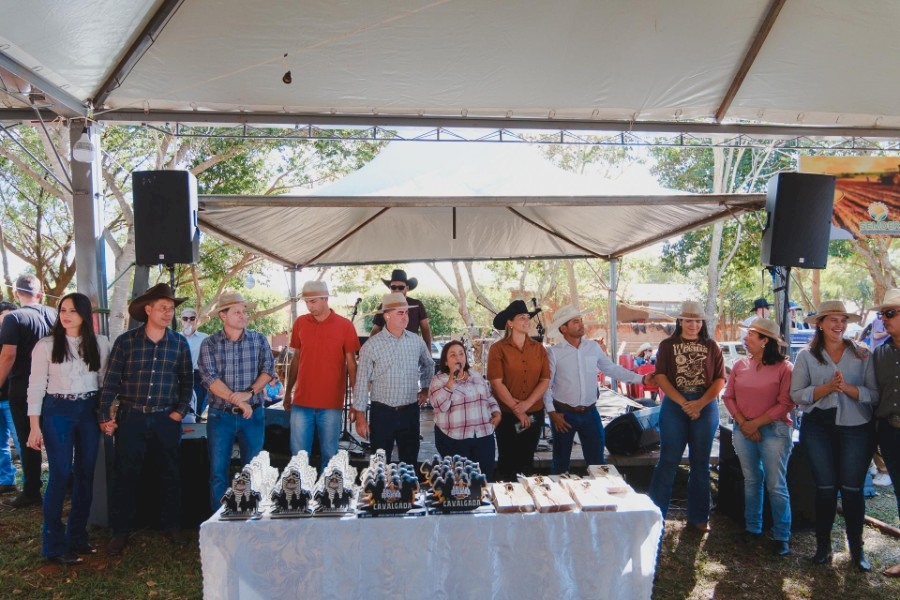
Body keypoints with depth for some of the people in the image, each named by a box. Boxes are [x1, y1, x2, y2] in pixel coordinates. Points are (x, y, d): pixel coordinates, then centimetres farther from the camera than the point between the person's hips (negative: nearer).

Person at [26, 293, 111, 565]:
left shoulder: (100, 343, 3)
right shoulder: (46, 345, -4)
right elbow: (36, 386, -4)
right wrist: (35, 426, -8)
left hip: (89, 411, 3)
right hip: (57, 412, -3)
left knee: (85, 474, 9)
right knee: (60, 476, -4)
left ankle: (77, 536, 24)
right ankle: (54, 545, 9)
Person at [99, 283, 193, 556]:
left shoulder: (179, 343, 2)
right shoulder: (126, 341, -3)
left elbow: (187, 382, 8)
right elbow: (111, 381, -2)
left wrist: (179, 412, 0)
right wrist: (105, 417, -6)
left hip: (166, 420, 2)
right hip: (131, 417, -1)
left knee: (171, 475, 9)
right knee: (124, 475, 3)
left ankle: (171, 526, 24)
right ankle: (120, 531, 17)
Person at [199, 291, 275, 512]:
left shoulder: (259, 340, 2)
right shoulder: (209, 344, -3)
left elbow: (268, 370, -3)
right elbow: (210, 378, -12)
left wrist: (249, 393, -19)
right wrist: (239, 402, -18)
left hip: (253, 415, 1)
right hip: (220, 415, -1)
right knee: (218, 472, 5)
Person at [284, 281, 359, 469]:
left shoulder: (345, 326, -4)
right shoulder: (300, 323, 5)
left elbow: (351, 364, 0)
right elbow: (296, 359, 13)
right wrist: (287, 393, 13)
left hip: (332, 404, -2)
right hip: (301, 402, 2)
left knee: (329, 455, 7)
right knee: (298, 455, 7)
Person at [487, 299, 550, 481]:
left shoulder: (538, 348, 4)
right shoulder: (498, 349, -7)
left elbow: (545, 380, 0)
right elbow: (497, 383, -12)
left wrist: (527, 404, -12)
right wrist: (517, 410, -14)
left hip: (534, 414, 4)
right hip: (507, 414, -3)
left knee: (527, 459, 15)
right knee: (507, 460, 7)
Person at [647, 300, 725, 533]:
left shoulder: (711, 346, 7)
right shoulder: (667, 345, 4)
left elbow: (720, 379, 0)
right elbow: (661, 377, -5)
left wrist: (699, 403, -13)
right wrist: (684, 403, -13)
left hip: (706, 407, 2)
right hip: (674, 406, -1)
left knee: (701, 463, 9)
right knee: (668, 461, 0)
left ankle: (698, 517, 20)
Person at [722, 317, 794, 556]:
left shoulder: (784, 367, -8)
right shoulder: (740, 365, 6)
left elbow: (786, 404, -12)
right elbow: (728, 397, 6)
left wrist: (756, 423, -13)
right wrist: (743, 423, -7)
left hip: (774, 431, -4)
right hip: (743, 430, 5)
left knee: (776, 486, 0)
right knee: (751, 481, 14)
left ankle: (782, 537, 11)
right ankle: (752, 529, 25)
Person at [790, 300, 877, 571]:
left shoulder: (863, 355, 2)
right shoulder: (806, 356, 2)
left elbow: (876, 395, -3)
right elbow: (797, 394, -4)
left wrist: (848, 388, -19)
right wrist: (826, 388, -17)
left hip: (856, 428, 0)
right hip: (818, 427, 0)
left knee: (852, 488, 5)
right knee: (825, 487, 6)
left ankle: (856, 547, 22)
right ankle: (823, 545, 20)